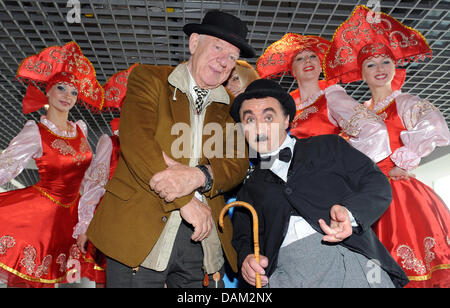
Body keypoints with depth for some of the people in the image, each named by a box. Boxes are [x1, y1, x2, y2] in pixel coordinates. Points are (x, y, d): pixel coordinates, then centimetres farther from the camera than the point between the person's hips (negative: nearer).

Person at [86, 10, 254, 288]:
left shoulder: (231, 106, 13)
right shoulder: (148, 78, 3)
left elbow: (238, 163, 1)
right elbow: (135, 140, -11)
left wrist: (198, 176, -21)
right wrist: (187, 200, -17)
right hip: (138, 229, -2)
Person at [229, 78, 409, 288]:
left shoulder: (328, 146, 17)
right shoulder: (249, 190, 21)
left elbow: (379, 185, 9)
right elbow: (242, 238, 21)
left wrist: (350, 213, -10)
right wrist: (246, 259, -2)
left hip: (351, 257, 0)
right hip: (287, 275, 0)